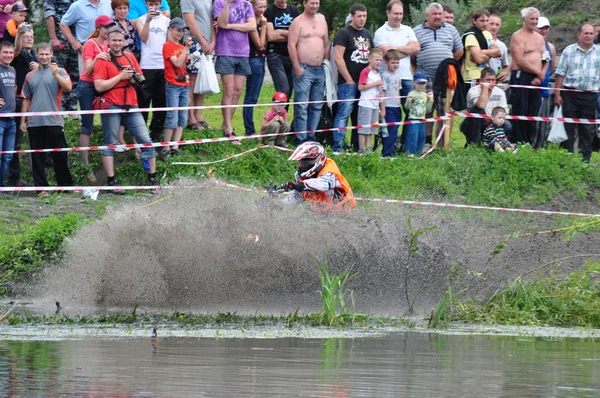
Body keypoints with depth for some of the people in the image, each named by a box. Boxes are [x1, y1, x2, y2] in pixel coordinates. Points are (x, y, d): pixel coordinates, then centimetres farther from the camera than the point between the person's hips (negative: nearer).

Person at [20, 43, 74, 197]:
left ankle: (65, 185, 10)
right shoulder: (30, 76, 13)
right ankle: (41, 187, 7)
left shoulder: (59, 71, 4)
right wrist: (23, 120, 13)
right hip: (35, 123, 3)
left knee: (60, 155, 1)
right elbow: (26, 99, 17)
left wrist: (56, 74, -25)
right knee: (37, 157, 3)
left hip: (54, 121, -3)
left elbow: (68, 87, -13)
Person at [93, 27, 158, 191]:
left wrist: (134, 78, -1)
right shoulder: (103, 61, -3)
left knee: (146, 140, 0)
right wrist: (121, 76, -12)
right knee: (109, 143, -1)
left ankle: (152, 177, 8)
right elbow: (99, 86, -13)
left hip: (131, 106, 5)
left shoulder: (130, 57, 14)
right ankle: (111, 181, 2)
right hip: (111, 107, -5)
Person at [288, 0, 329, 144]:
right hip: (304, 69, -6)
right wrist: (297, 67, -14)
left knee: (317, 106, 7)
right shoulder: (298, 22, -4)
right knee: (302, 106, -9)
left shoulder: (321, 20, 15)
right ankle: (301, 140, -8)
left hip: (320, 70, 6)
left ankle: (311, 137, 13)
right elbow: (291, 45, -10)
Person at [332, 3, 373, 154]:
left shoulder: (367, 34, 18)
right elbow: (338, 58, -12)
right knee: (344, 113, -10)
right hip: (348, 82, -7)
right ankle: (337, 148, -11)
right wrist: (349, 80, -12)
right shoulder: (344, 33, -4)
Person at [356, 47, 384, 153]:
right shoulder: (366, 72, -7)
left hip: (375, 105, 8)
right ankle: (362, 151, -4)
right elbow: (360, 87, -16)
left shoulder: (378, 74, 17)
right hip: (366, 104, -8)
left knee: (371, 130, 8)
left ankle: (369, 150, 10)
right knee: (363, 129, -6)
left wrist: (383, 109, 16)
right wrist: (375, 84, -14)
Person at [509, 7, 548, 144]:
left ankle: (528, 142, 11)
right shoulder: (518, 36, -5)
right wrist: (538, 72, -10)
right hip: (521, 76, -7)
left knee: (533, 112, 6)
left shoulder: (539, 38, 19)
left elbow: (545, 60, 16)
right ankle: (517, 143, -7)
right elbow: (519, 61, -14)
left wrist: (540, 77, -2)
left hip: (536, 80, 7)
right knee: (520, 112, -9)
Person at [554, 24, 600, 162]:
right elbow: (560, 74, 5)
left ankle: (585, 158, 11)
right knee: (568, 128, 1)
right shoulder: (569, 51, 5)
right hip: (570, 94, -1)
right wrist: (557, 94, -1)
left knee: (588, 130, 4)